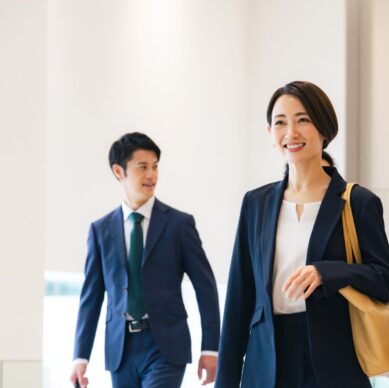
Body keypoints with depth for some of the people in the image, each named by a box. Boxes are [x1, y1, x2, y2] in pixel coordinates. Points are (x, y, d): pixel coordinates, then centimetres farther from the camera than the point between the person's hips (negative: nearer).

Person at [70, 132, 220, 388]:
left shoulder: (179, 223, 1)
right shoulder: (101, 230, 7)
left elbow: (205, 287, 2)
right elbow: (92, 295, 8)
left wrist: (210, 348, -3)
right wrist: (81, 355, 3)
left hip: (165, 347, -3)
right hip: (121, 348, 3)